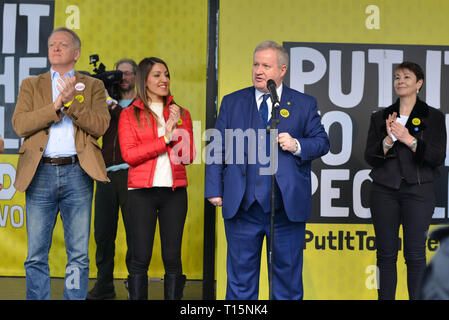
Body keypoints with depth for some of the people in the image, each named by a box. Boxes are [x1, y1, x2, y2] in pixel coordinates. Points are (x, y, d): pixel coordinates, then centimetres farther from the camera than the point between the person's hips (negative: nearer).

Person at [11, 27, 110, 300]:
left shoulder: (93, 86, 13)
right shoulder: (31, 85, 15)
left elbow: (100, 126, -2)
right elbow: (20, 124, -1)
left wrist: (71, 102, -12)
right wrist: (56, 106, -10)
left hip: (77, 174, -1)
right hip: (40, 173, 1)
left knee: (79, 255, 2)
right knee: (37, 255, 4)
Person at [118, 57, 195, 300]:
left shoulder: (181, 114, 13)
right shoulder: (129, 114, 7)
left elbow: (188, 156, 5)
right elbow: (129, 155, -5)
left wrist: (175, 129, -8)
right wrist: (165, 139, -8)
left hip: (175, 191, 2)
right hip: (142, 191, -2)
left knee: (172, 257, 3)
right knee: (140, 258, -2)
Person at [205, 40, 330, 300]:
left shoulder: (304, 104, 7)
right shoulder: (232, 102, 11)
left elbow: (323, 142, 8)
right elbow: (218, 148, 9)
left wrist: (297, 146, -13)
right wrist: (214, 189, 0)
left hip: (288, 207, -1)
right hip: (242, 206, 1)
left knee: (288, 274, 8)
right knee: (240, 276, 8)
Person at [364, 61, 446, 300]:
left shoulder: (433, 117, 4)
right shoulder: (380, 117, 11)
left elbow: (438, 157, -5)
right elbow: (369, 157, 5)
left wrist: (409, 140, -17)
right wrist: (387, 140, -13)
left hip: (418, 191, -2)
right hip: (384, 190, 2)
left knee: (415, 254, -2)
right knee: (386, 254, 4)